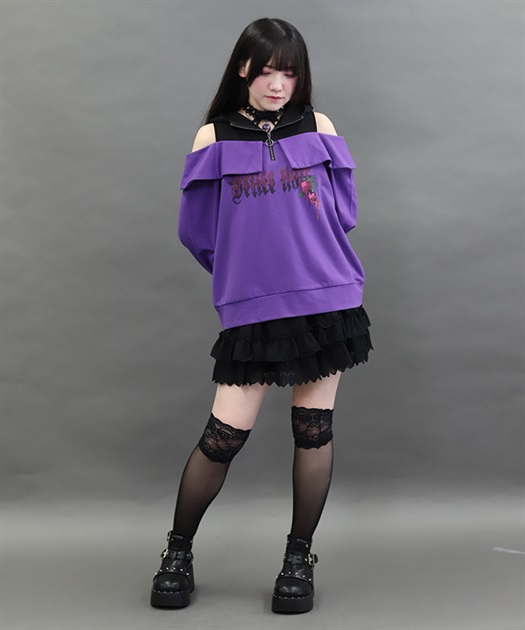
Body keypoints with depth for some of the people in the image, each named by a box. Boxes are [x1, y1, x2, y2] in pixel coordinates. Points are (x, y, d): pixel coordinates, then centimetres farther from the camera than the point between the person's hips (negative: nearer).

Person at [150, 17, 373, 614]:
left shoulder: (319, 128, 9)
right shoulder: (214, 136, 4)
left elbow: (345, 214, 9)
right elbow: (196, 231, 5)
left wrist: (304, 256, 0)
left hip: (326, 299, 2)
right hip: (252, 307, -2)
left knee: (313, 428, 6)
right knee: (224, 434, -3)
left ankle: (299, 558, 21)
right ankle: (178, 549, 19)